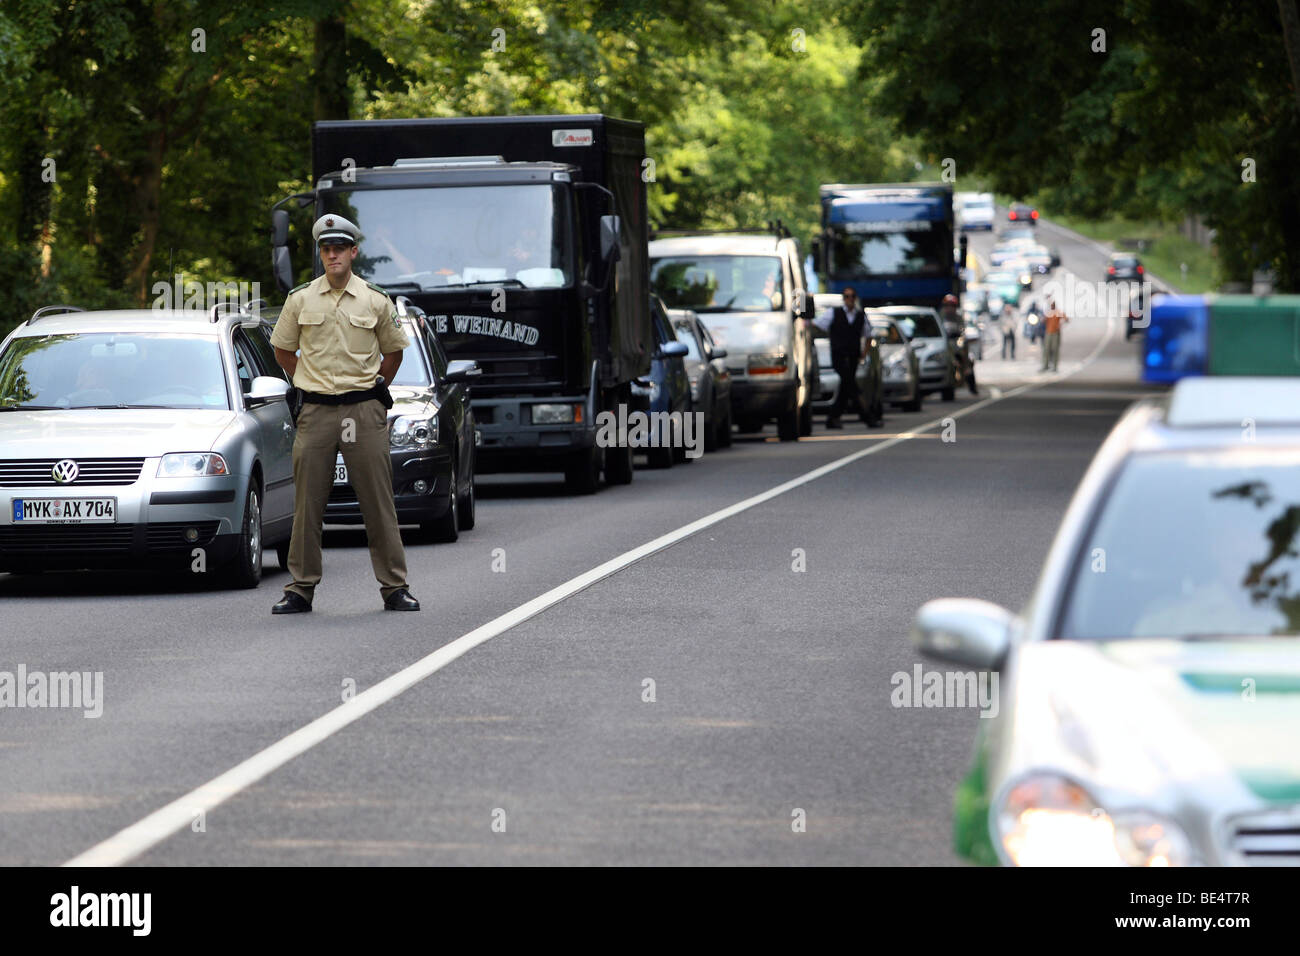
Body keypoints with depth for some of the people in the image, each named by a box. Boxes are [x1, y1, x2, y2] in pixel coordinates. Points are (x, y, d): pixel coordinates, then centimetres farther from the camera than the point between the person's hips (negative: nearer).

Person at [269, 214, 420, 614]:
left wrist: (376, 387, 9)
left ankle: (394, 587, 5)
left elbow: (393, 351, 16)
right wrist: (308, 384, 10)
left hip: (365, 412, -1)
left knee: (378, 502, 0)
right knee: (308, 502, 1)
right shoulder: (300, 299, 5)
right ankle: (301, 588, 6)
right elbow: (282, 349, 16)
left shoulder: (375, 301, 4)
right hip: (316, 411, 1)